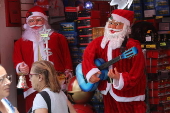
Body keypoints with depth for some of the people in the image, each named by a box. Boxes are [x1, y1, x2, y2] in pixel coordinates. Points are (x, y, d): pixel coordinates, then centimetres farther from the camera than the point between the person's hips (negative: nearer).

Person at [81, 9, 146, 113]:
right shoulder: (100, 42, 0)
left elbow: (137, 72, -22)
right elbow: (88, 55, -3)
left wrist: (120, 78, -34)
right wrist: (90, 72, -19)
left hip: (128, 92, -6)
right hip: (108, 89, 6)